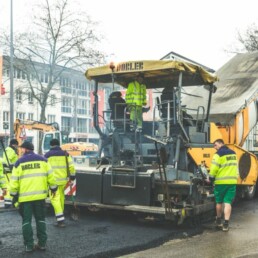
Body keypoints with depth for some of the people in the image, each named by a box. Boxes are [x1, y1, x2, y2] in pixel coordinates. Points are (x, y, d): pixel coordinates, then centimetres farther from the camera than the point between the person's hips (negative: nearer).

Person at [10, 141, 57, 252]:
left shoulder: (19, 163, -1)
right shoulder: (42, 160, 4)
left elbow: (14, 181, -2)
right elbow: (50, 176, 3)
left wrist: (14, 194, 7)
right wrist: (53, 188, 15)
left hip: (25, 196, -2)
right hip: (40, 195, 2)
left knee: (26, 221, 7)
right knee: (40, 219, 13)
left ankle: (29, 245, 7)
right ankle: (42, 243, 13)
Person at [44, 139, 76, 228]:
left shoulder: (47, 155, -1)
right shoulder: (65, 154, 7)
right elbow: (71, 166, 5)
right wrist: (72, 178, 13)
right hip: (63, 179, 4)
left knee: (55, 199, -4)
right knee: (61, 197, 19)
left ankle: (61, 220, -13)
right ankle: (60, 217, 31)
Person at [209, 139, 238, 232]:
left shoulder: (218, 154, -9)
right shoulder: (233, 153, 13)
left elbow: (214, 168, -13)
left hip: (221, 182, -4)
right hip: (232, 181, 4)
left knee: (219, 202, 13)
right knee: (228, 202, -1)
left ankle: (219, 221, 27)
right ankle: (226, 224, -9)